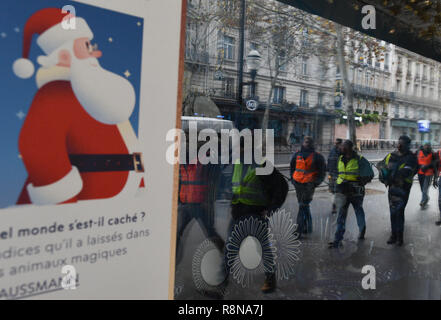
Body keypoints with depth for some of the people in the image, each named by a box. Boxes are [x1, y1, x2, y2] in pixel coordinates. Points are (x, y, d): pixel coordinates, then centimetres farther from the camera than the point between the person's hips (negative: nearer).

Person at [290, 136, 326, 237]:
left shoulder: (317, 156, 0)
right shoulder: (296, 155, 10)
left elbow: (322, 171, 2)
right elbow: (292, 168, 22)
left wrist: (316, 182, -8)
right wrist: (293, 179, 10)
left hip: (309, 184, -5)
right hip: (298, 183, 5)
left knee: (303, 206, -11)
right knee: (304, 206, 15)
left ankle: (299, 230, -8)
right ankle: (308, 227, 28)